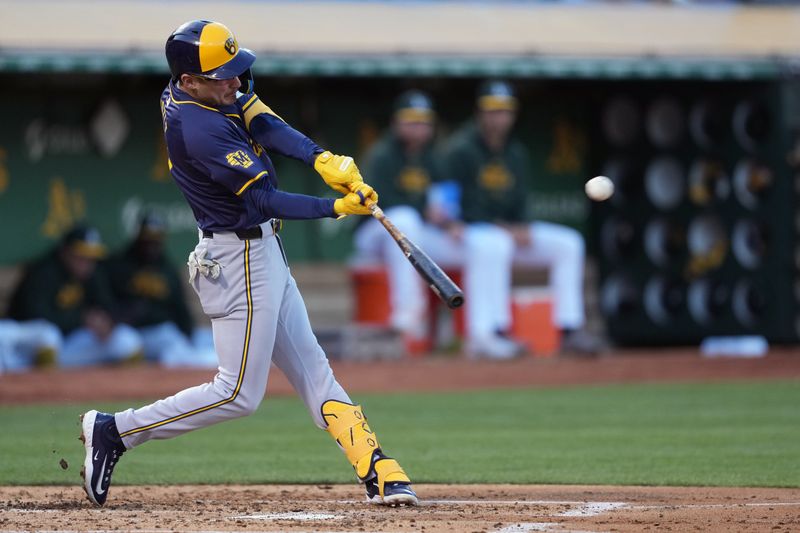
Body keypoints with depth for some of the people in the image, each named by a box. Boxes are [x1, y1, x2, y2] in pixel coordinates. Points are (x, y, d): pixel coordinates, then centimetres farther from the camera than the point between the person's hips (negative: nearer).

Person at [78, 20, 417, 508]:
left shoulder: (185, 95, 0)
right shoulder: (202, 130, -27)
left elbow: (266, 126, -7)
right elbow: (265, 200, -24)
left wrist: (322, 159, -21)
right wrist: (337, 208, -24)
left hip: (263, 252, 10)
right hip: (240, 260, -10)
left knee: (310, 367, 8)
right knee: (240, 393, -3)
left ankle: (377, 473, 9)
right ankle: (114, 431, 4)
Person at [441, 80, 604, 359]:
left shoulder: (516, 152, 12)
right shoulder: (461, 150, -11)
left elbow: (518, 201, 13)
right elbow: (464, 208, -16)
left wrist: (522, 228, -9)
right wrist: (503, 229, -20)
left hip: (509, 229, 8)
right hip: (468, 230, -8)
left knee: (568, 242, -5)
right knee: (494, 245, -41)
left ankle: (569, 329, -9)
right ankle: (487, 333, -44)